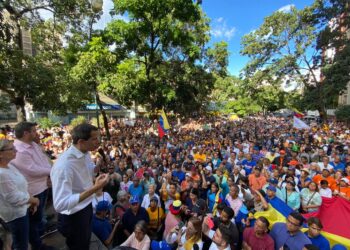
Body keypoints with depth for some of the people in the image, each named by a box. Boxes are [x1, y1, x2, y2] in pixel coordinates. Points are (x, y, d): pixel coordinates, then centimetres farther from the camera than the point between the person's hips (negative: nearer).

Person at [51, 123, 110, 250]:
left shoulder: (85, 153, -9)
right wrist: (94, 188, -42)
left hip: (87, 207, 8)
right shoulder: (64, 165, -35)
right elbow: (60, 204, -38)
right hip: (73, 216, -7)